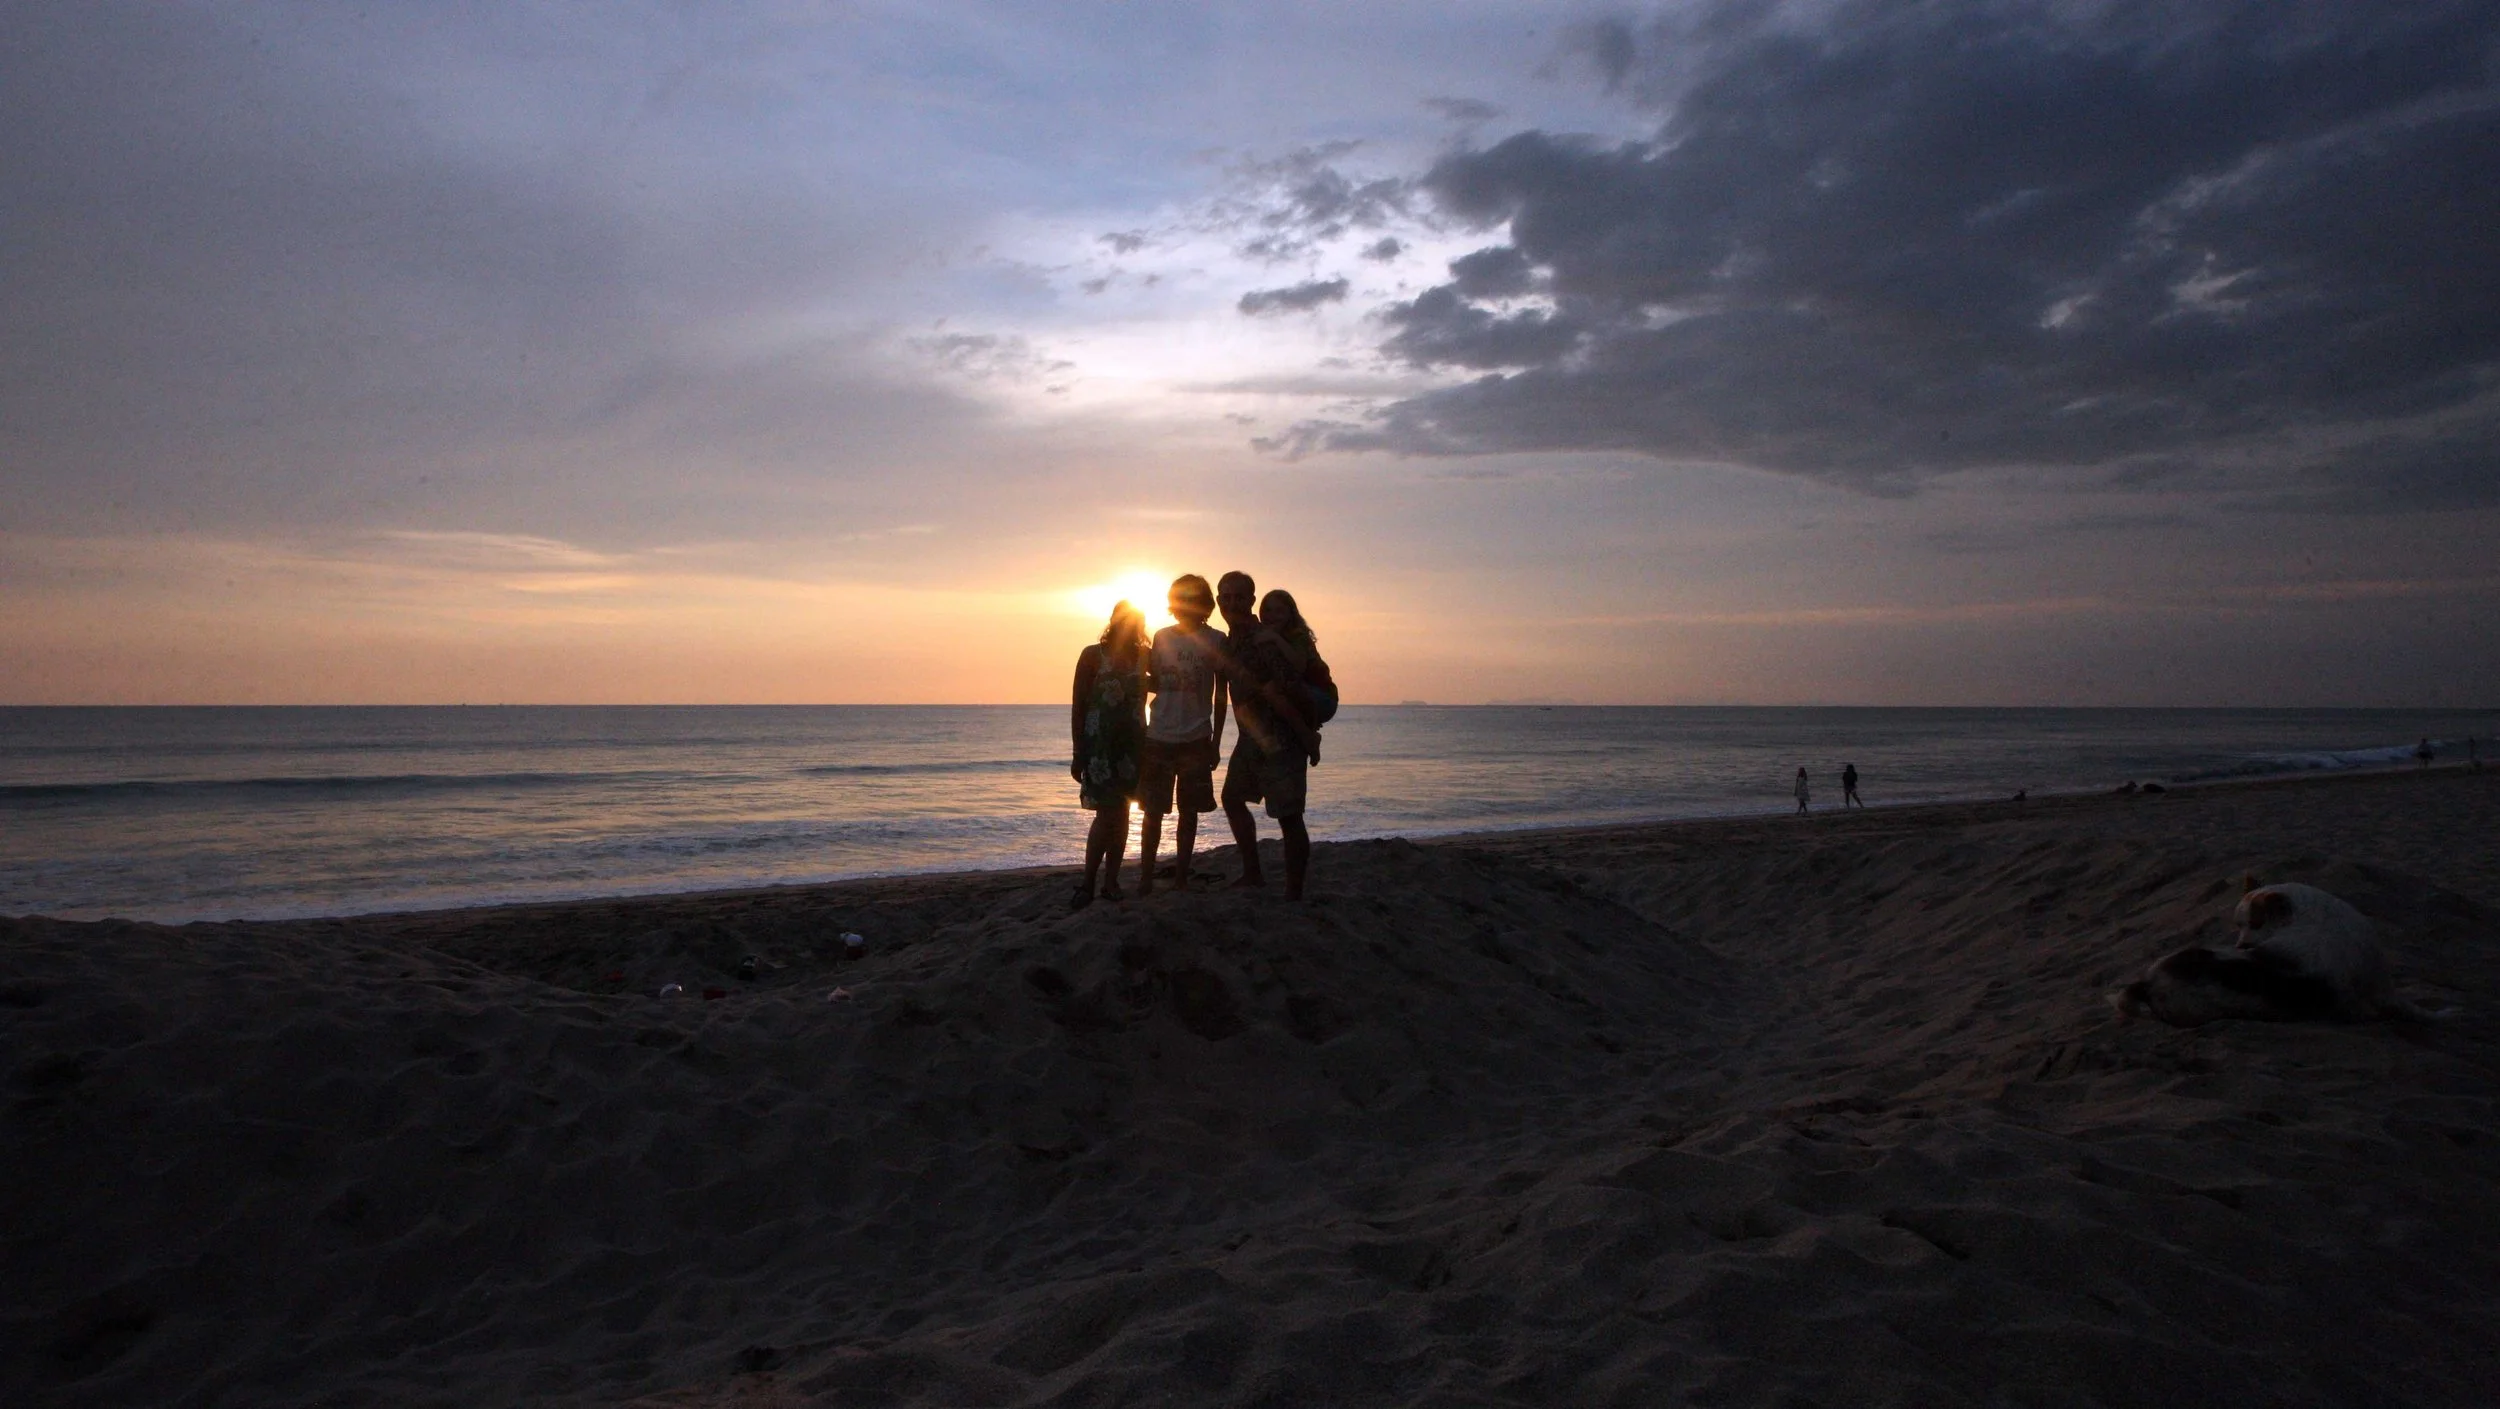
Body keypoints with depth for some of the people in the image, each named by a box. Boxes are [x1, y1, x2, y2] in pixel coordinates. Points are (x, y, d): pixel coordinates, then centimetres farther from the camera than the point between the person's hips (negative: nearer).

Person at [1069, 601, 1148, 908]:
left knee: (1122, 813, 5)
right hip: (1099, 744, -4)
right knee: (1107, 814, -10)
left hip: (1132, 743, 4)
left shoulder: (1144, 657, 6)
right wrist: (1078, 754, -6)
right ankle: (1088, 884, 0)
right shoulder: (1093, 655, -3)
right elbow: (1077, 705, -3)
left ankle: (1111, 882, 12)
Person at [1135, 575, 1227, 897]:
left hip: (1195, 740, -2)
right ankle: (1145, 878, 9)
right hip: (1158, 737, 2)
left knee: (1189, 810, 5)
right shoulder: (1162, 637, 7)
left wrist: (1215, 741, 1)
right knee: (1153, 811, 3)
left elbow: (1221, 695, 3)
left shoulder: (1215, 640, 0)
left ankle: (1181, 876, 15)